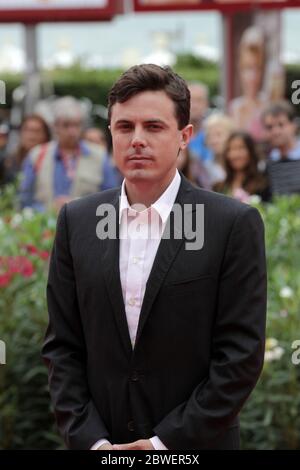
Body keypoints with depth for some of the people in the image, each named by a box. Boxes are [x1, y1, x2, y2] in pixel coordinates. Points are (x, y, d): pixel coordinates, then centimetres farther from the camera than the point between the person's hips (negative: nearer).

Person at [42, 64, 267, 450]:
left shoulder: (235, 224, -9)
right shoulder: (76, 221, 2)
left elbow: (241, 353, -10)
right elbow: (61, 345, 3)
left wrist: (168, 441, -14)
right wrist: (90, 439, -8)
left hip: (194, 446, -2)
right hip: (99, 442, 3)